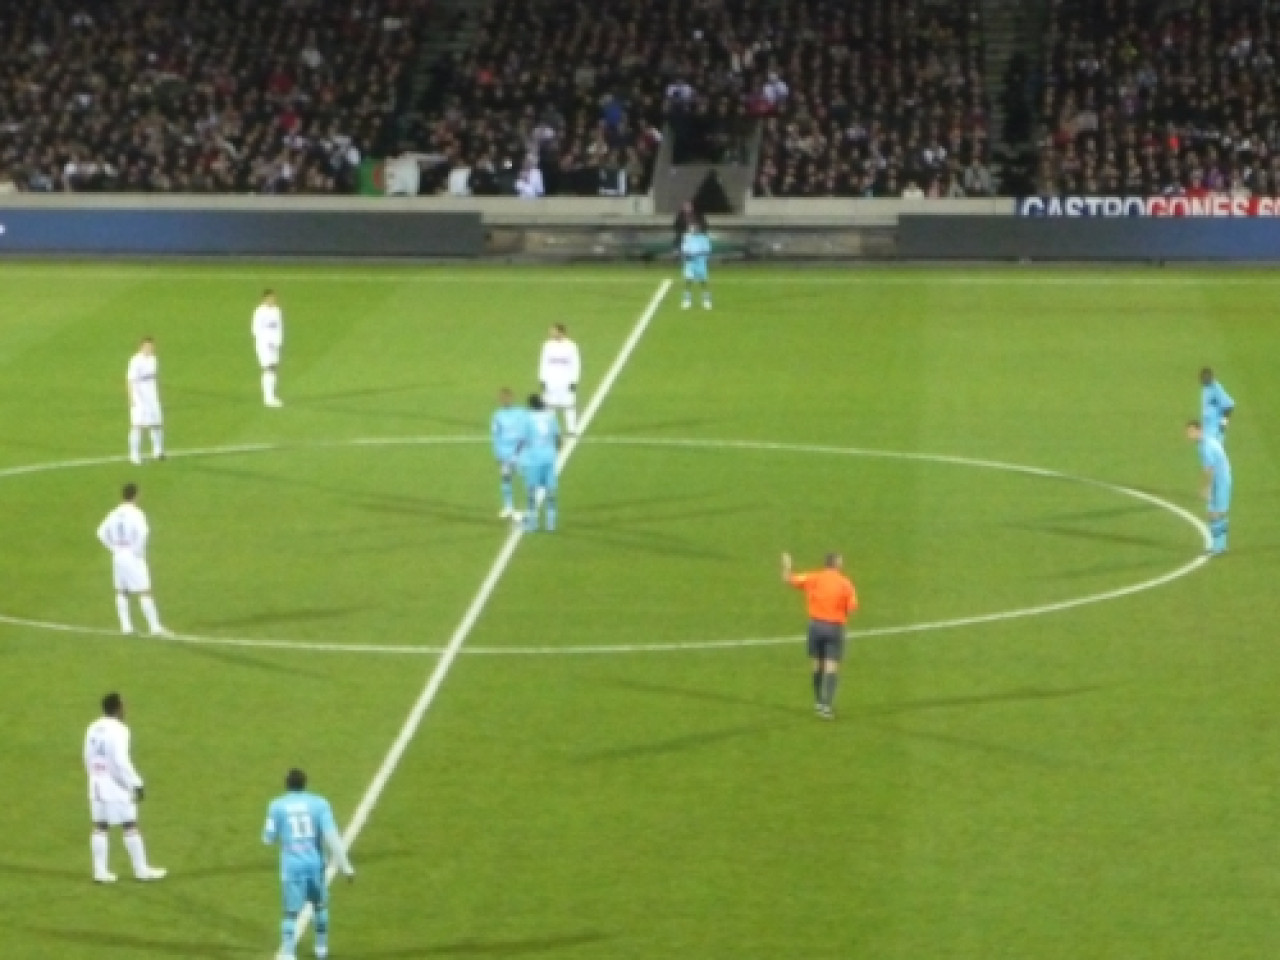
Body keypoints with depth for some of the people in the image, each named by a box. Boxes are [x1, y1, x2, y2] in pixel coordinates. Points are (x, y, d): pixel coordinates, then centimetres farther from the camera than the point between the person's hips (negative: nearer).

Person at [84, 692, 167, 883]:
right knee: (130, 827, 0)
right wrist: (137, 784, -17)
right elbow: (121, 762, -21)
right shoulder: (117, 730, -16)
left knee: (101, 827, 7)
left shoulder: (94, 729, 8)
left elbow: (88, 759, 14)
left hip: (97, 784, 8)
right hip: (117, 787, -8)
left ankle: (100, 871, 4)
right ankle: (141, 870, 5)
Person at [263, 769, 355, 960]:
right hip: (315, 863, 1)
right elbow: (332, 836, -8)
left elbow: (269, 839, 5)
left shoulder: (277, 806, -1)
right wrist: (345, 867, -7)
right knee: (320, 905, 24)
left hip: (292, 866, -1)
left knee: (292, 912, -4)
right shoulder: (319, 803, 0)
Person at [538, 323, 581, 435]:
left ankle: (572, 429, 3)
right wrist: (542, 380, 3)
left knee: (569, 406, -3)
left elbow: (575, 365, -1)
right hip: (551, 382, 2)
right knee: (550, 406, 0)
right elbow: (544, 363, 9)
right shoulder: (548, 346, 6)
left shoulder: (571, 346, -2)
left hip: (566, 382, -2)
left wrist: (574, 382, -6)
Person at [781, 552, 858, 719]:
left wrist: (787, 566, 21)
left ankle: (819, 702, 25)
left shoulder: (814, 579, 0)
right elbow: (852, 606, -9)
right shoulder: (845, 583, -3)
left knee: (817, 664, 16)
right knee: (832, 667, -4)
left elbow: (788, 579, 1)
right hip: (835, 627, -2)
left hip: (816, 624, 2)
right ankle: (826, 704, -15)